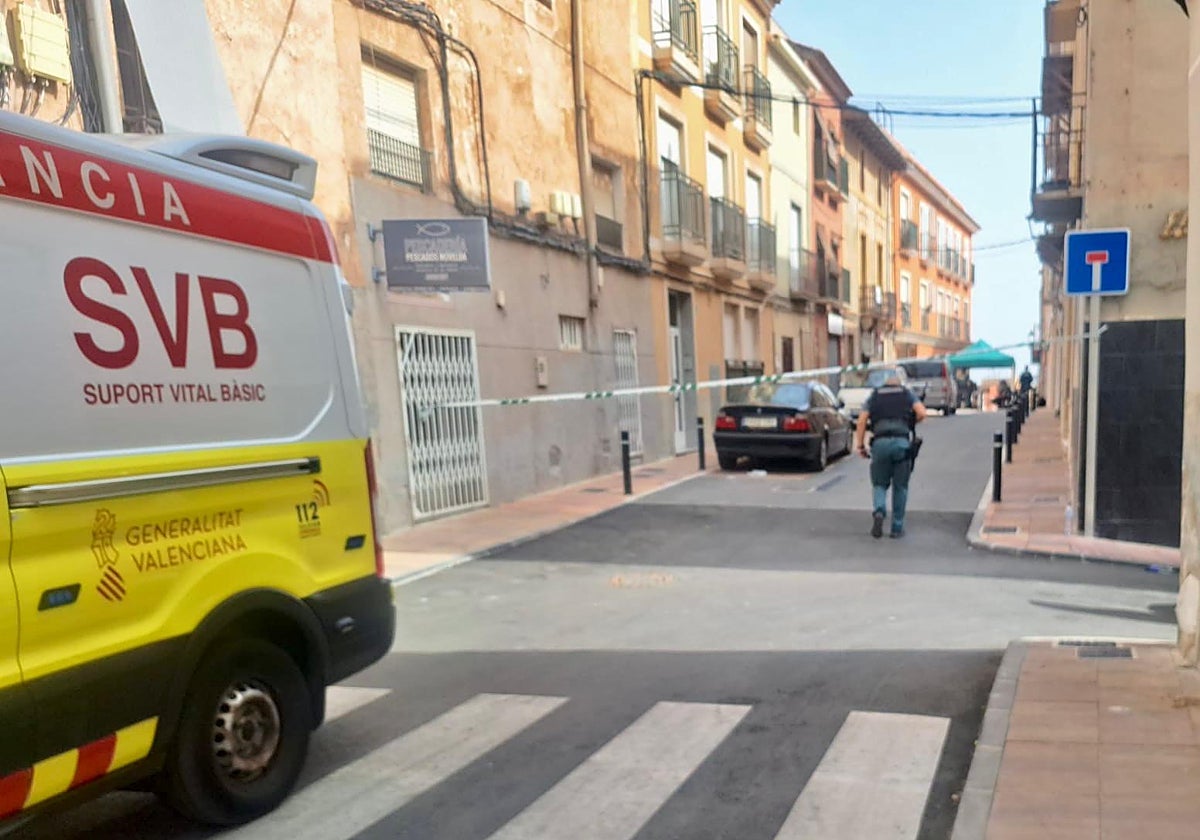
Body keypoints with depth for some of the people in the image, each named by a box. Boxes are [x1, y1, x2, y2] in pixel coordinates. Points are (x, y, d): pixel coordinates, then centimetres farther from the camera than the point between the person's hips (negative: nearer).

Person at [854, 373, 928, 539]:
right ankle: (897, 528, 14)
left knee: (879, 483, 13)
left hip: (880, 443, 0)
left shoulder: (874, 396, 19)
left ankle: (879, 511, -15)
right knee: (900, 486, 11)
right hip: (902, 442, 0)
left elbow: (862, 421, 7)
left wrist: (860, 446, 8)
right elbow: (921, 413, 1)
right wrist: (911, 423, 21)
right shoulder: (907, 394, 18)